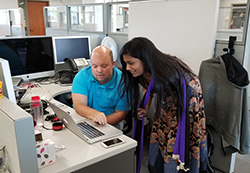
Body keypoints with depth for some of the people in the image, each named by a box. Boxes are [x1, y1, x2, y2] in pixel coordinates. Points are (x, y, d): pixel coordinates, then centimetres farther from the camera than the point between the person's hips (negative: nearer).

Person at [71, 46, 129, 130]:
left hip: (111, 124, 1)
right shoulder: (82, 76, -9)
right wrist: (93, 114, -40)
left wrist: (101, 122, -24)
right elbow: (78, 105, -18)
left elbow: (120, 113, -8)